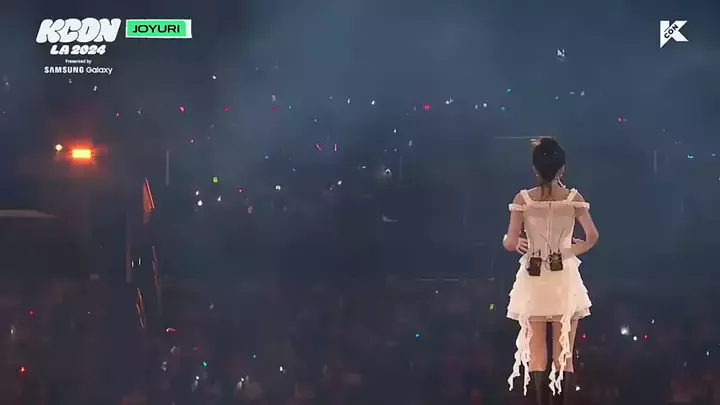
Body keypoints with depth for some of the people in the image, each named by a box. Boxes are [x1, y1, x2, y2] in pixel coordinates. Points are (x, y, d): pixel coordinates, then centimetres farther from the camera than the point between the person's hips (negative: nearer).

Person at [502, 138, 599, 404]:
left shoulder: (523, 199, -5)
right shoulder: (574, 199, -4)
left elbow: (510, 243, -9)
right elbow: (592, 237, -11)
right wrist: (574, 249, 8)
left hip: (533, 283, 0)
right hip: (564, 282, 0)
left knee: (537, 357, 7)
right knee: (564, 357, 5)